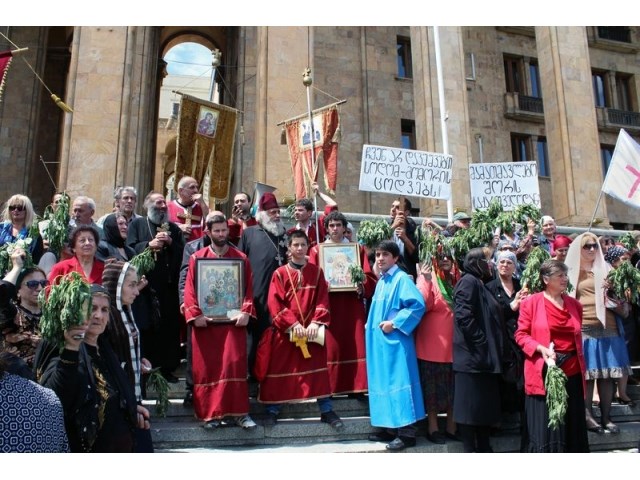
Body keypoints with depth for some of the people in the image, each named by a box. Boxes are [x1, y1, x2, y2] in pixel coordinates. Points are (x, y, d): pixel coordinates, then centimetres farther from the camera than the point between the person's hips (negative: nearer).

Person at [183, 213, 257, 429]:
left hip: (233, 320, 0)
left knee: (235, 364, -5)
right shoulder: (196, 258, 6)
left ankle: (239, 412, 5)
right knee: (206, 368, 3)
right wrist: (195, 315, -11)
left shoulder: (241, 258, 7)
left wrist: (245, 312, -11)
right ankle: (210, 413, 14)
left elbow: (249, 288, 3)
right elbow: (189, 290, 1)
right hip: (205, 322, 1)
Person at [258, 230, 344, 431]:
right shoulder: (279, 273, 0)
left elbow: (323, 301, 1)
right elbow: (275, 303, -7)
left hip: (312, 330, 1)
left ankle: (327, 411, 14)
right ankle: (273, 410, 17)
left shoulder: (317, 272, 6)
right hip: (285, 331, -1)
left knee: (317, 369, 4)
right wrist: (293, 324, -17)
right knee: (279, 370, 5)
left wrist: (315, 323, -14)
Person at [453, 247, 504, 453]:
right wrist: (481, 343, -20)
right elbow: (464, 316, -21)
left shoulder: (480, 284, 20)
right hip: (473, 356, -10)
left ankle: (484, 449, 23)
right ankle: (470, 450, 5)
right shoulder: (468, 281, -10)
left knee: (486, 407, 14)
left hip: (485, 358, 10)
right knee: (471, 408, -3)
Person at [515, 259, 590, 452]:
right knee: (543, 427, -1)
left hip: (572, 372, 5)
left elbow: (577, 337, 19)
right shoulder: (531, 302, -5)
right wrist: (541, 348, -20)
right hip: (544, 372, -5)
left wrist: (581, 363, 14)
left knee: (572, 427, 11)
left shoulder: (574, 304, 10)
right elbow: (521, 334, -4)